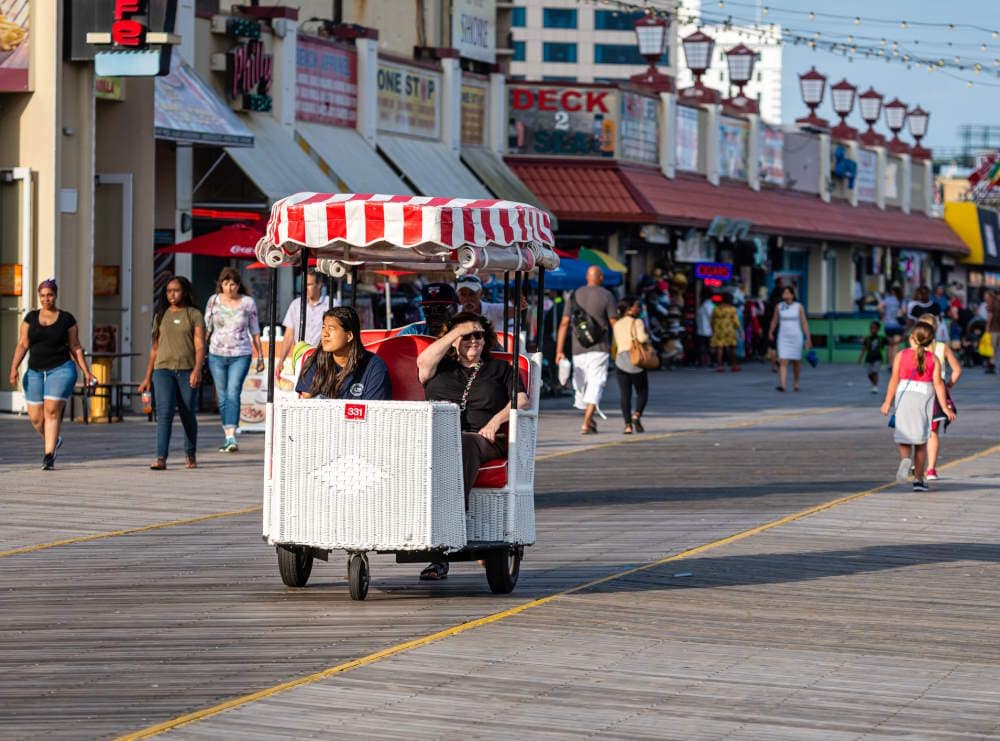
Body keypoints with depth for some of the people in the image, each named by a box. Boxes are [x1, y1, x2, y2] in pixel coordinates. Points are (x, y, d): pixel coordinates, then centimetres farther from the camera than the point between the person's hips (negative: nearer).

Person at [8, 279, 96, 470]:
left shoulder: (66, 319, 2)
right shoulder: (31, 318, 8)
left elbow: (75, 347, 6)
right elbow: (22, 345, 4)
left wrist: (86, 372, 2)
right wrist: (14, 368, -8)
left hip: (60, 369, -3)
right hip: (35, 372, 3)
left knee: (52, 410, -15)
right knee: (35, 417, 2)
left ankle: (49, 455, -13)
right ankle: (52, 440, 32)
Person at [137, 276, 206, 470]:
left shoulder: (194, 315, 5)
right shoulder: (161, 316, 14)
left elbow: (200, 345, -4)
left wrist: (197, 369, -19)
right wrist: (148, 377, 16)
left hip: (187, 370, -1)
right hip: (163, 369, 2)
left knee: (188, 414, 5)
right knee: (164, 412, -13)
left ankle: (190, 455, 24)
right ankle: (161, 458, -20)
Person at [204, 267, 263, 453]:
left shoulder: (248, 303, 0)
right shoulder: (214, 301, 3)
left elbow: (255, 331, 8)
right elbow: (206, 328, 8)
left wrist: (260, 356, 10)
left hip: (240, 355, -2)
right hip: (217, 355, 2)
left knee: (233, 394, -16)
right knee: (222, 397, 6)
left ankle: (231, 436, -23)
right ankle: (228, 437, 15)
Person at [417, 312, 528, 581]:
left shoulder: (500, 368, 25)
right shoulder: (442, 367, 27)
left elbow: (522, 400, 11)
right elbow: (423, 362, 3)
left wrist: (497, 420, -8)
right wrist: (457, 331, 7)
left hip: (482, 439, -1)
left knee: (462, 448, -40)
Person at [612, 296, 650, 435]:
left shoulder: (617, 325, 13)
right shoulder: (637, 322, -5)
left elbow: (617, 343, 16)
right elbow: (642, 338, -19)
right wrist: (647, 336, 1)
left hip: (621, 360, 4)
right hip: (636, 361, -4)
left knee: (625, 394, 2)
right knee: (642, 392, 9)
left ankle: (628, 424, -7)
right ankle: (637, 414, -16)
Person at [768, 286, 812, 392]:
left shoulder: (798, 307, -2)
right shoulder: (779, 307, 2)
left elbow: (804, 323, -1)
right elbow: (774, 321, 15)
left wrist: (808, 338, -4)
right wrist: (771, 332, 18)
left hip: (796, 337, 0)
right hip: (783, 337, 0)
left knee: (796, 361, 12)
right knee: (783, 361, -14)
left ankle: (796, 383, 32)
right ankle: (782, 384, -23)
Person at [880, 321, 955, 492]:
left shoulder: (901, 355, -2)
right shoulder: (933, 359, 0)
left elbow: (894, 380, -5)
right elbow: (938, 384, -4)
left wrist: (887, 402, 0)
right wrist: (945, 408, -2)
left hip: (904, 396, -1)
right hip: (924, 397, 1)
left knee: (903, 438, 8)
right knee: (921, 441, 12)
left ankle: (905, 459, -25)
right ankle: (918, 479, 13)